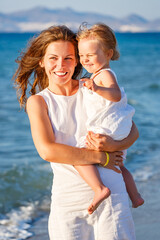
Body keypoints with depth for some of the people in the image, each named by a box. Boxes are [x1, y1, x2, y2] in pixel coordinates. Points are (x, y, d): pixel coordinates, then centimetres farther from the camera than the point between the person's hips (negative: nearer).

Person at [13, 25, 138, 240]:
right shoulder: (37, 101, 3)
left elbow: (133, 130, 10)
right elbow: (47, 150, -11)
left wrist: (113, 145, -13)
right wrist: (101, 157, -12)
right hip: (67, 202, 0)